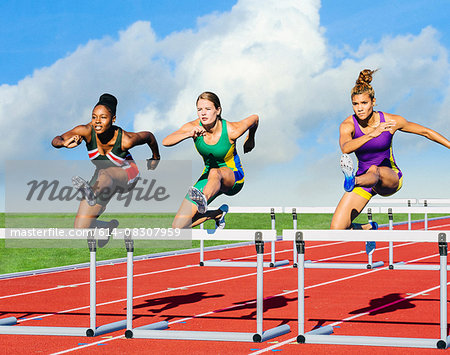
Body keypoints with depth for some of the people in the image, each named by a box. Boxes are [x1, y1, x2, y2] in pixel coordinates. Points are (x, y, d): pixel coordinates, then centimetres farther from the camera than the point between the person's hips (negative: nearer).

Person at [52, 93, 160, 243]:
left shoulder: (125, 140, -27)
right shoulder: (87, 131, -22)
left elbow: (149, 136, -7)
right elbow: (55, 141, -24)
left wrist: (156, 157, 12)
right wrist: (65, 143, -49)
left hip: (127, 175, -3)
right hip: (101, 178, 3)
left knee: (106, 175, -41)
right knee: (81, 230, -7)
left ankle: (92, 194, -71)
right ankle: (110, 226, 22)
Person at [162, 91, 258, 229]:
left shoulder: (231, 130, -21)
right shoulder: (193, 127, -15)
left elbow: (255, 118, -1)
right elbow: (165, 142, -27)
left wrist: (250, 139, 17)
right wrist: (189, 134, -44)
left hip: (233, 177, -4)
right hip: (209, 179, 4)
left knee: (215, 173, -44)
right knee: (178, 226, -7)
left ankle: (203, 199, -74)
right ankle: (217, 214, 15)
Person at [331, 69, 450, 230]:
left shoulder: (391, 121, -14)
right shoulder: (348, 125, -15)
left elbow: (425, 132, 0)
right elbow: (345, 148, -37)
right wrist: (372, 134, -50)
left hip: (389, 177, -2)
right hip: (363, 178, 2)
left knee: (374, 170, -39)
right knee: (336, 229, -10)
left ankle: (353, 181, -73)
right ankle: (367, 228, 22)